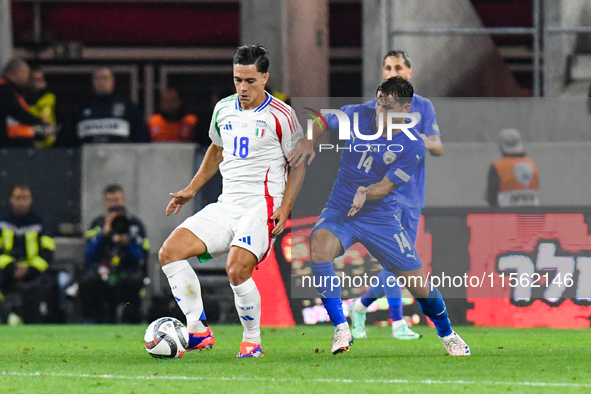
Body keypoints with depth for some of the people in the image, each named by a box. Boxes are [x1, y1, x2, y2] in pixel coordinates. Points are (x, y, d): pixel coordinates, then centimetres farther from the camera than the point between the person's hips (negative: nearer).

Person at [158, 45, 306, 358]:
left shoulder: (280, 116, -5)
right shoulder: (223, 109, 11)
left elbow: (298, 165, 0)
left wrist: (285, 208, -10)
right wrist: (192, 189, 22)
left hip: (262, 205, -6)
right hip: (226, 204, 6)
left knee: (237, 271, -26)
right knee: (169, 252, -10)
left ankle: (252, 341, -3)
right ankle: (198, 332, -9)